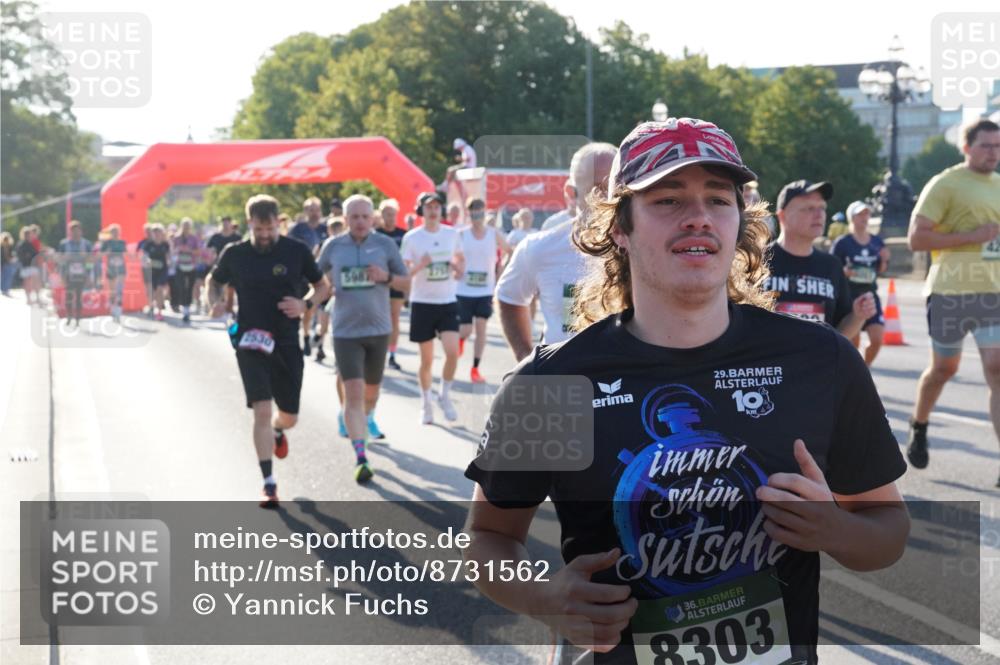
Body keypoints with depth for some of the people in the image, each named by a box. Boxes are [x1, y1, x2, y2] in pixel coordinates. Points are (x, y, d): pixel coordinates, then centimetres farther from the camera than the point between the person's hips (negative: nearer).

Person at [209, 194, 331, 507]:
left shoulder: (297, 251, -4)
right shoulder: (234, 254, -3)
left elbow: (323, 286, 7)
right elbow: (213, 281, 15)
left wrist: (305, 303, -13)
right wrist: (218, 303, -6)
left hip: (287, 343, 1)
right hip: (251, 342, -1)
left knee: (289, 416, 10)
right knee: (262, 410, -14)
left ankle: (277, 432, 49)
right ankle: (269, 485, -8)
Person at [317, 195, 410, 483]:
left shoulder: (385, 244, -1)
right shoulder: (333, 246, 1)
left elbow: (405, 281, 4)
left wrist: (385, 277, -15)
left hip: (378, 328, 1)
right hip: (345, 330, -1)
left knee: (371, 389, 17)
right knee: (353, 392, -12)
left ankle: (367, 417, 51)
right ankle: (360, 458, -14)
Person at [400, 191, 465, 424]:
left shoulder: (451, 234, 4)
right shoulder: (412, 237, -5)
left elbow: (460, 258, 22)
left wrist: (460, 268, 1)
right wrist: (420, 265, -23)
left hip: (448, 302, 2)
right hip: (422, 303, -2)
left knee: (453, 351, -14)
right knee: (427, 359, 5)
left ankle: (445, 395, 8)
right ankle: (425, 402, 23)